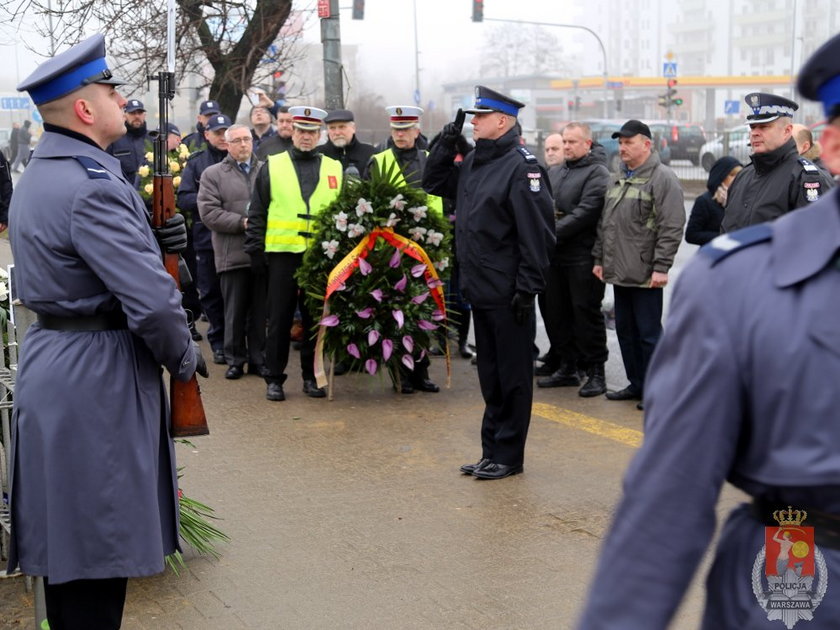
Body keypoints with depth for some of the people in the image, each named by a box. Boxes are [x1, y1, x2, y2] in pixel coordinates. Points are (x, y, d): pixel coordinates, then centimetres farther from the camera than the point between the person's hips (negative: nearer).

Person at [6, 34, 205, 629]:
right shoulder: (91, 186, -21)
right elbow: (152, 301, -26)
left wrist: (155, 240, 3)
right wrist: (185, 358, -8)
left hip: (52, 354, 10)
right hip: (97, 376, -10)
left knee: (71, 535, 19)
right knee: (98, 542, 1)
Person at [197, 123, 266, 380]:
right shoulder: (213, 174, 5)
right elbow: (209, 212, -4)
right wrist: (242, 222, -12)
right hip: (233, 254, -2)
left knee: (260, 310, 7)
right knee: (235, 311, 4)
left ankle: (258, 358, 16)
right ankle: (235, 360, 13)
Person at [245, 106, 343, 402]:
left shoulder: (334, 168, 10)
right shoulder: (272, 166, 6)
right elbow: (256, 213, 6)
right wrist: (255, 251, -1)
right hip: (282, 255, -1)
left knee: (316, 318, 7)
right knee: (279, 319, 3)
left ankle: (312, 376, 18)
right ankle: (274, 379, 10)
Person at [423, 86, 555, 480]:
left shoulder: (521, 167, -14)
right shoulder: (473, 163, 12)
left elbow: (537, 233, -18)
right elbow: (434, 183, 25)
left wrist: (527, 288, -19)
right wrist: (446, 142, 10)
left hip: (508, 295, -9)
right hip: (480, 291, 9)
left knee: (513, 376, 3)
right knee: (490, 376, 16)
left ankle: (508, 456, 12)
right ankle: (491, 452, 25)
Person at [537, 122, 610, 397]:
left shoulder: (597, 173, -8)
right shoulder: (559, 172, 17)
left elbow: (585, 212, -19)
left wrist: (553, 232, -21)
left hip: (583, 257, -8)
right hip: (557, 254, 8)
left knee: (586, 312, -3)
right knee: (555, 312, 11)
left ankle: (596, 372, 7)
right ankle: (568, 367, 24)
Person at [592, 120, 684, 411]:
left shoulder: (662, 178, -10)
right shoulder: (619, 179, 16)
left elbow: (672, 227, -16)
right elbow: (605, 222, 22)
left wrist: (661, 267, -20)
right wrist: (599, 258, 17)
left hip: (645, 275, -8)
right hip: (619, 272, 8)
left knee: (648, 333, -1)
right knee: (625, 330, 14)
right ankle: (636, 384, 25)